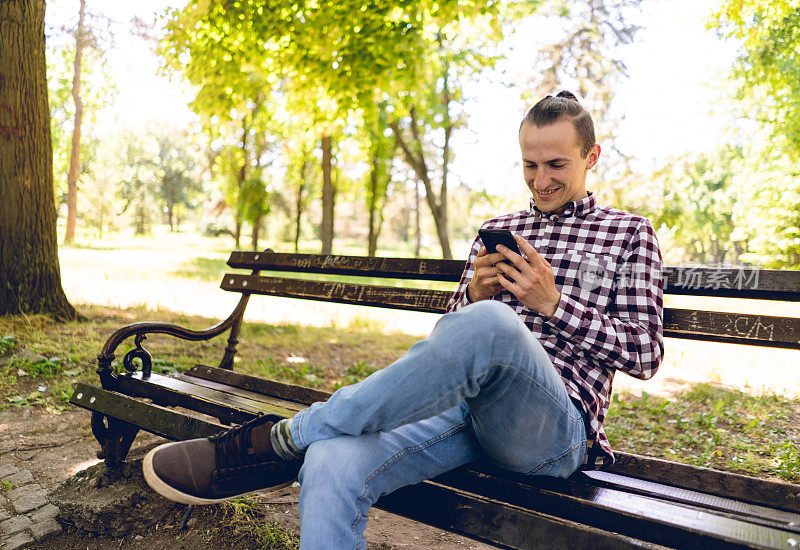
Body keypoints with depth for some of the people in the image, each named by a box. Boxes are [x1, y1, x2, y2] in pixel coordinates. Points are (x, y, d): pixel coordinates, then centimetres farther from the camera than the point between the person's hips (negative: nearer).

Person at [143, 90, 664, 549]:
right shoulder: (498, 230, 24)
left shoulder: (630, 234, 15)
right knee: (331, 467, -29)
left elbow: (646, 353, 6)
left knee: (488, 323, -40)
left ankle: (284, 438, -23)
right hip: (463, 401, 4)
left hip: (553, 426, -3)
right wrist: (474, 296, -1)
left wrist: (553, 304, -7)